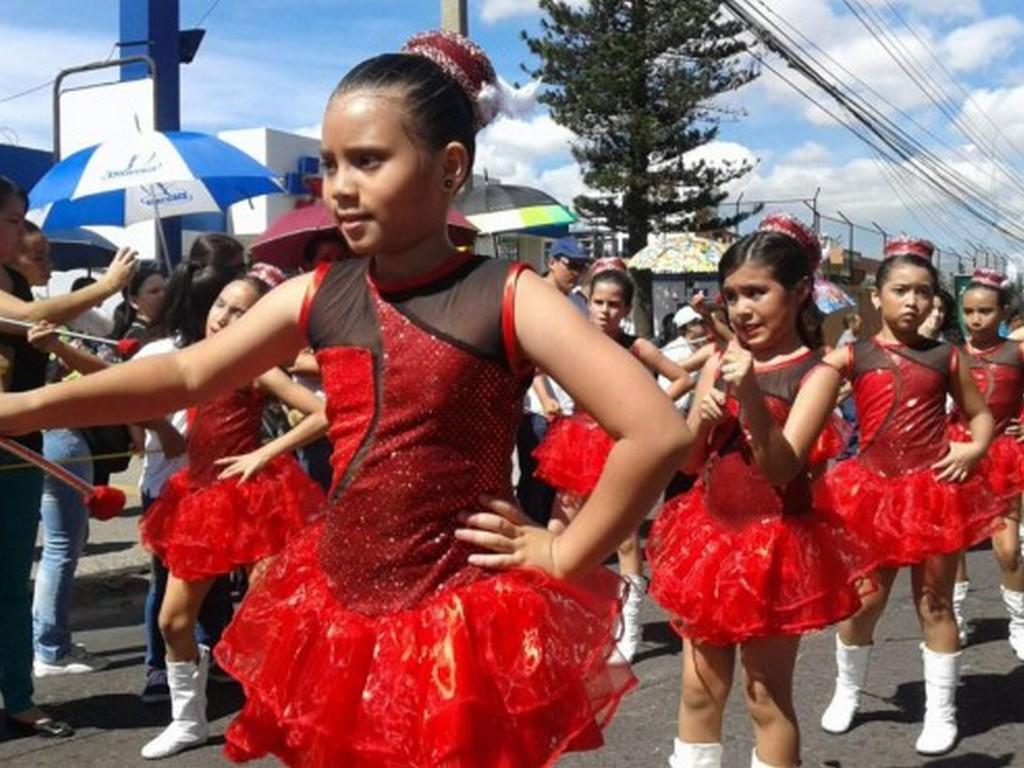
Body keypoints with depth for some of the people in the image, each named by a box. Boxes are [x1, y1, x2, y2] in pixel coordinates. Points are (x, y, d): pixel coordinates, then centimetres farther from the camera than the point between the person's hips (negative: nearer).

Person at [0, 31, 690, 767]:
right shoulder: (314, 297, 1)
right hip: (338, 616, 5)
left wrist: (564, 556, -14)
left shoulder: (507, 298, -15)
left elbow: (659, 432, -21)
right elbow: (186, 375, 11)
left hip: (463, 628, -5)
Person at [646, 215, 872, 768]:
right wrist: (704, 418, -13)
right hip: (710, 534, 5)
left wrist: (750, 396, -33)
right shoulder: (720, 362, 4)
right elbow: (688, 462, 7)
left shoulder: (816, 372, -10)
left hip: (774, 545, -5)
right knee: (699, 688, 13)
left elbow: (782, 469, -21)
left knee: (767, 696, 6)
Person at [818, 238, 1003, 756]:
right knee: (865, 599, 9)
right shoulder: (851, 356, -1)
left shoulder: (945, 358, 3)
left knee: (935, 602, 8)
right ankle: (846, 692, 31)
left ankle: (941, 712, 20)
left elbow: (980, 413, 14)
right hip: (874, 490, 0)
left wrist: (975, 449, -7)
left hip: (935, 490, 0)